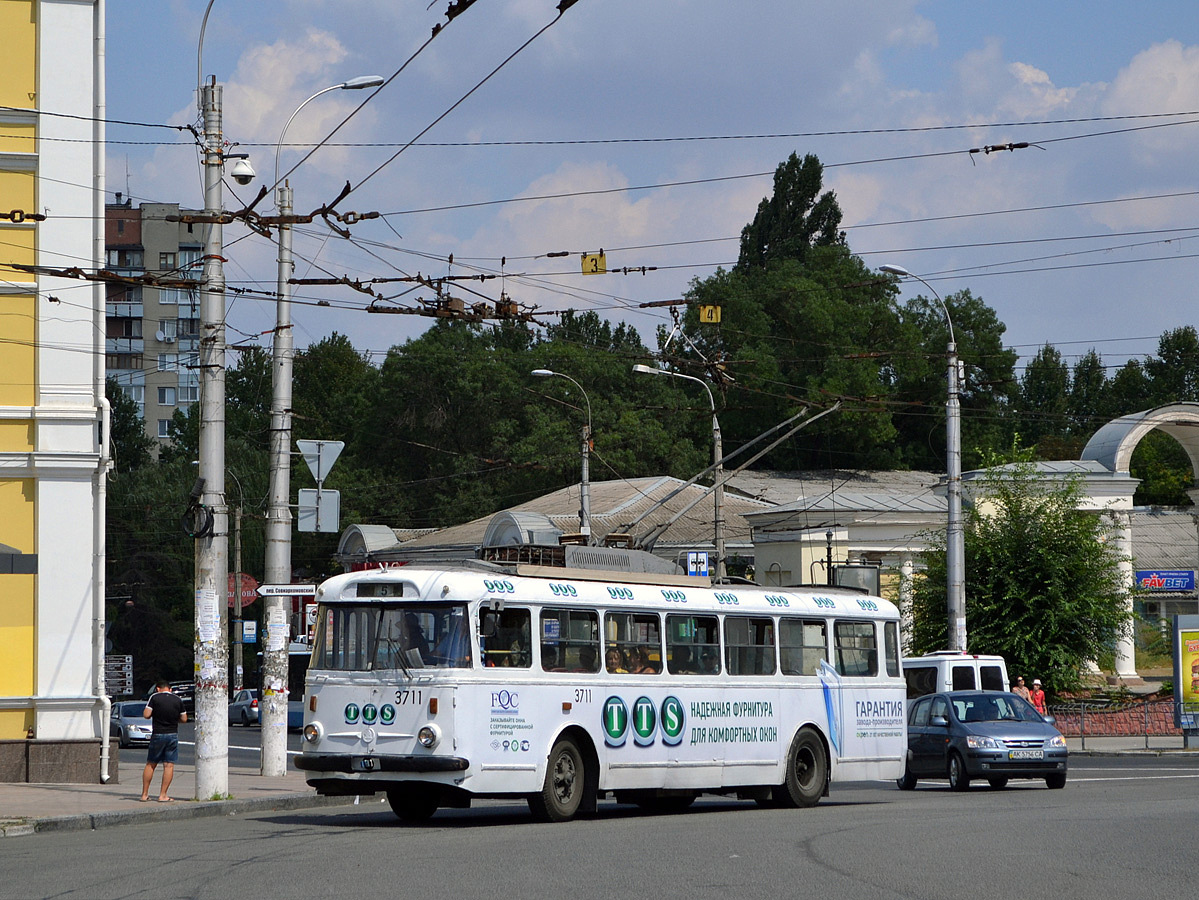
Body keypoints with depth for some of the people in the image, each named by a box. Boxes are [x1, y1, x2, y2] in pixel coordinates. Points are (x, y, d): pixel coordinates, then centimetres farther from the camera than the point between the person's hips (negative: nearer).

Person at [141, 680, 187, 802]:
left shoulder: (154, 698, -3)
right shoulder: (178, 700, 4)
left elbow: (146, 715, -9)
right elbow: (184, 719, 7)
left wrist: (154, 712, 12)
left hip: (157, 735, -1)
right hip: (172, 735, 1)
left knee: (150, 764, 9)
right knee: (169, 765, 1)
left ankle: (144, 794, 11)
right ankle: (163, 795, -2)